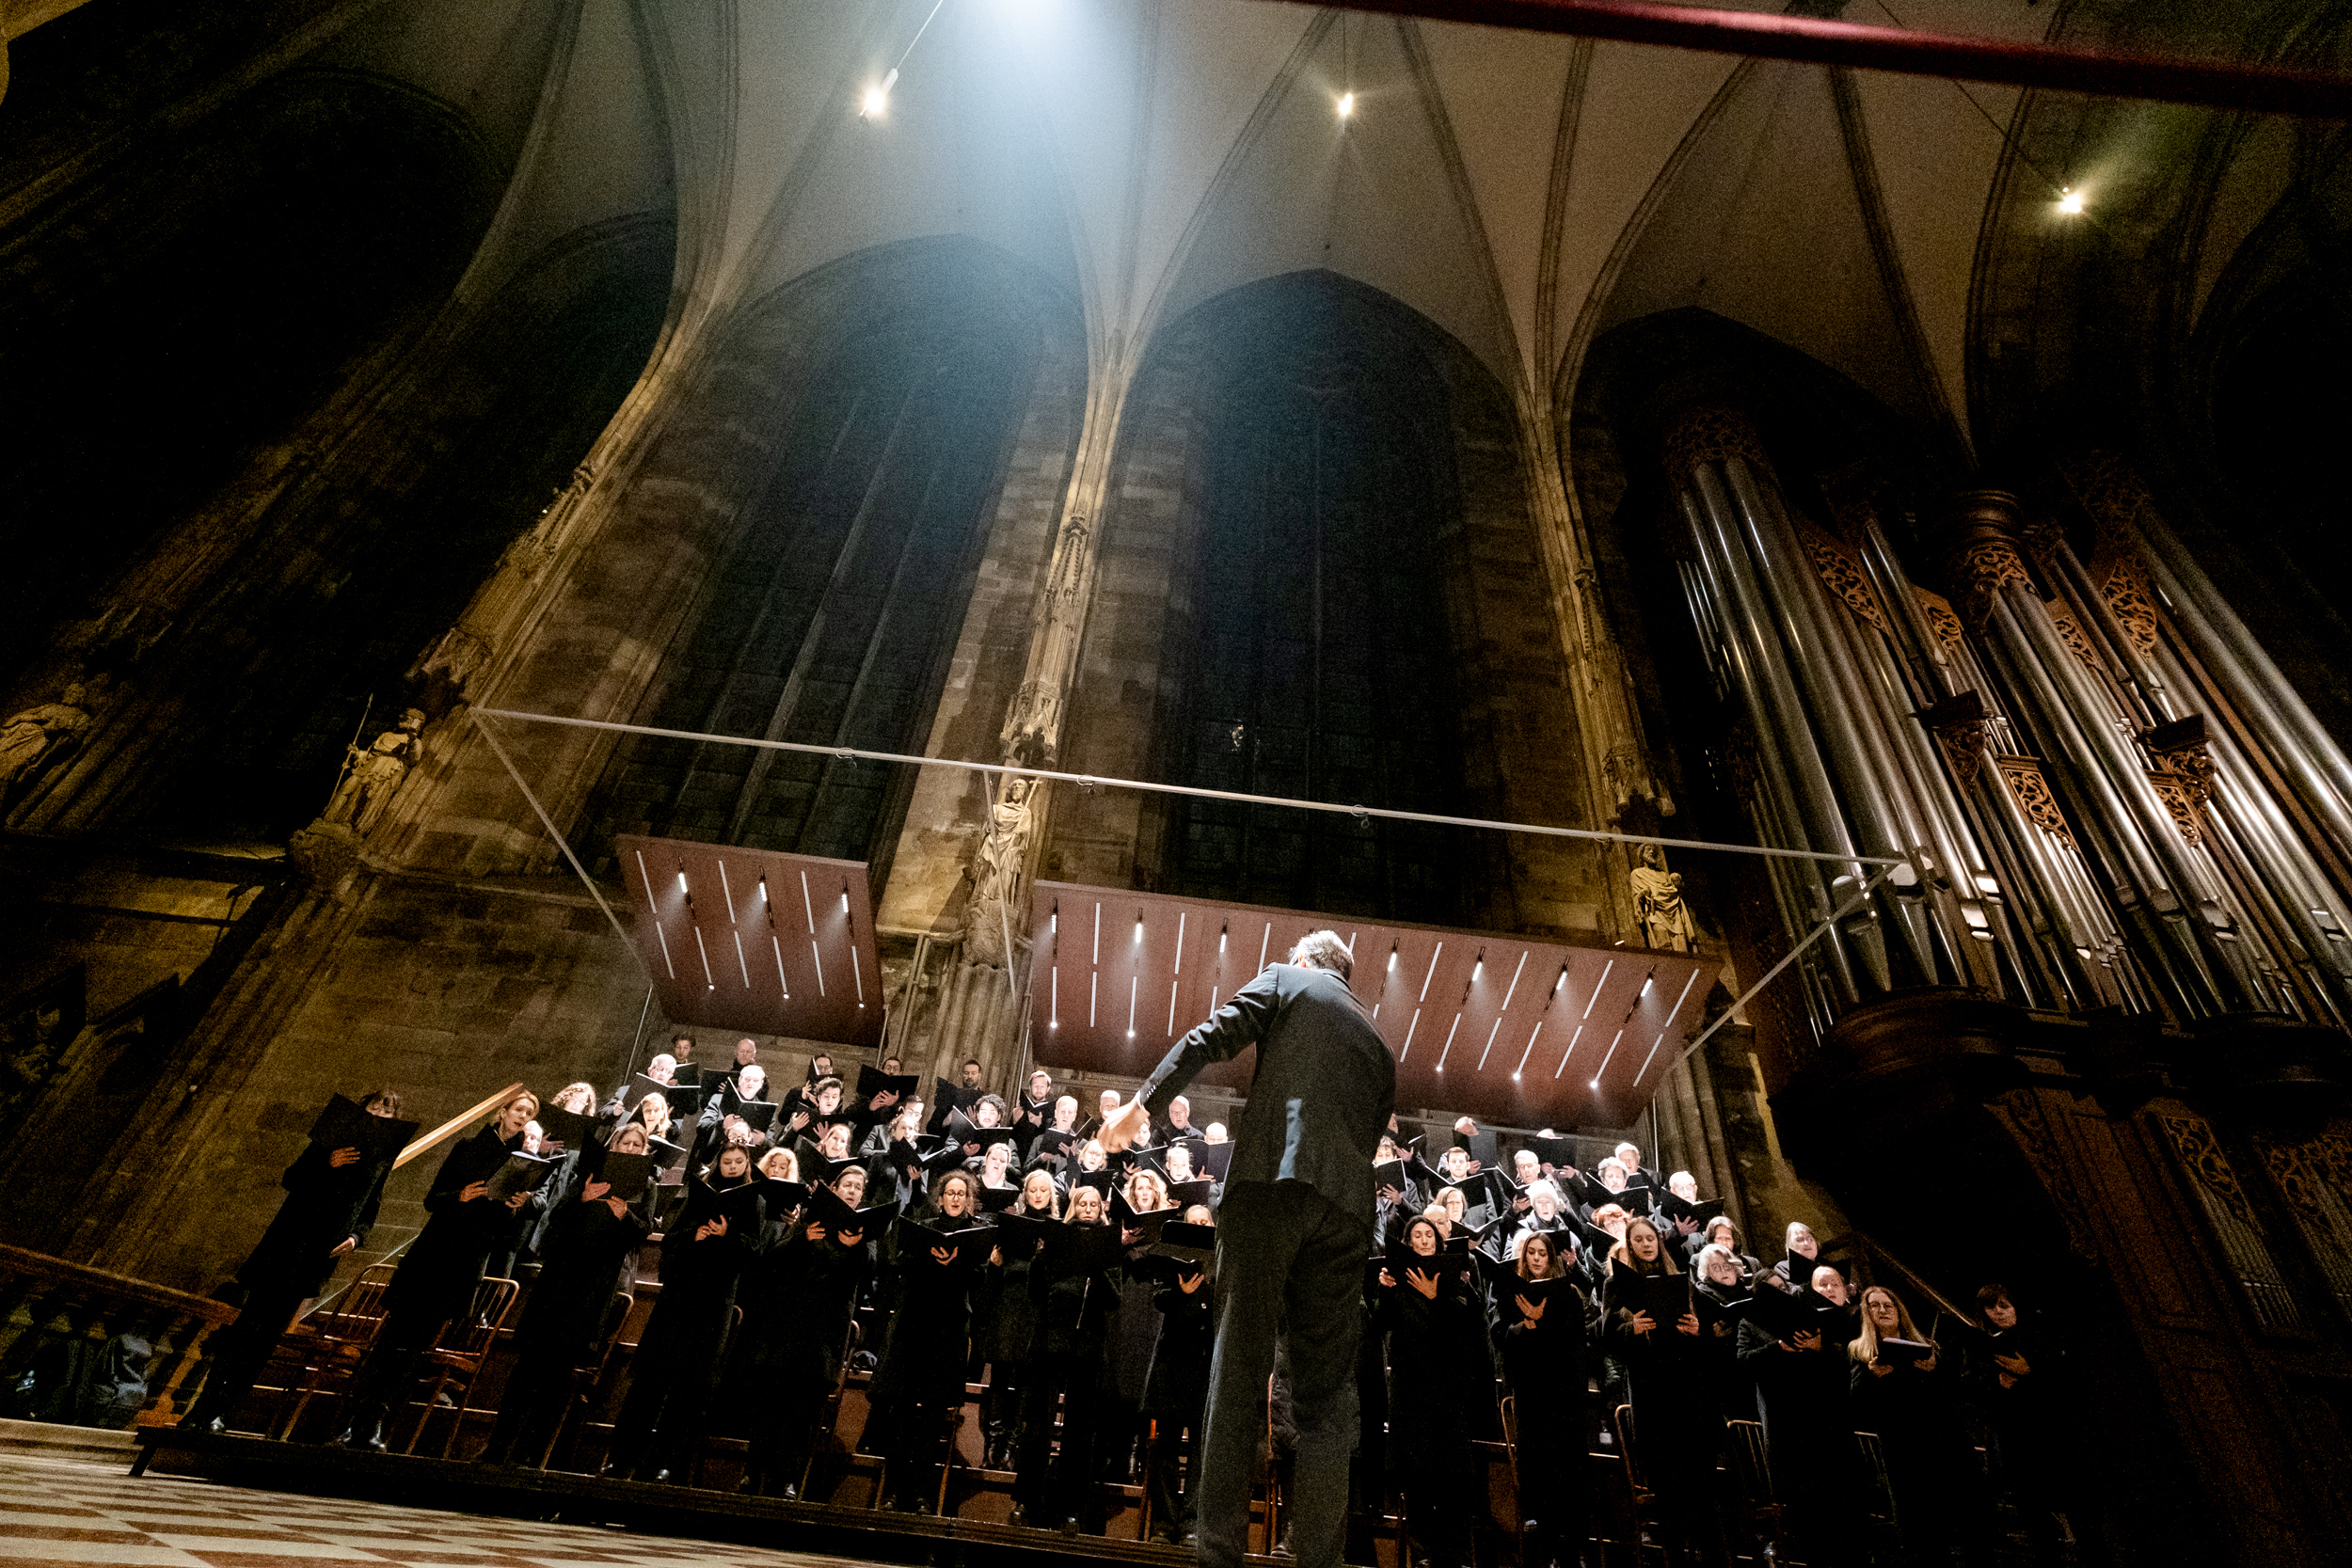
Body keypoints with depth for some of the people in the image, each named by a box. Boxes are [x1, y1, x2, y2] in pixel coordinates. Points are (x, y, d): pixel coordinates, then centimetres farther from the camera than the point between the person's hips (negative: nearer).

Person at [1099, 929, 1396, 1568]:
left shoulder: (1286, 980, 15)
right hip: (1346, 1203, 4)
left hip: (1271, 1176, -4)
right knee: (1326, 1389, 8)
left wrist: (1144, 1102, -4)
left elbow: (1213, 1036, -1)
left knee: (1239, 1365, -1)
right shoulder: (1378, 1042, 29)